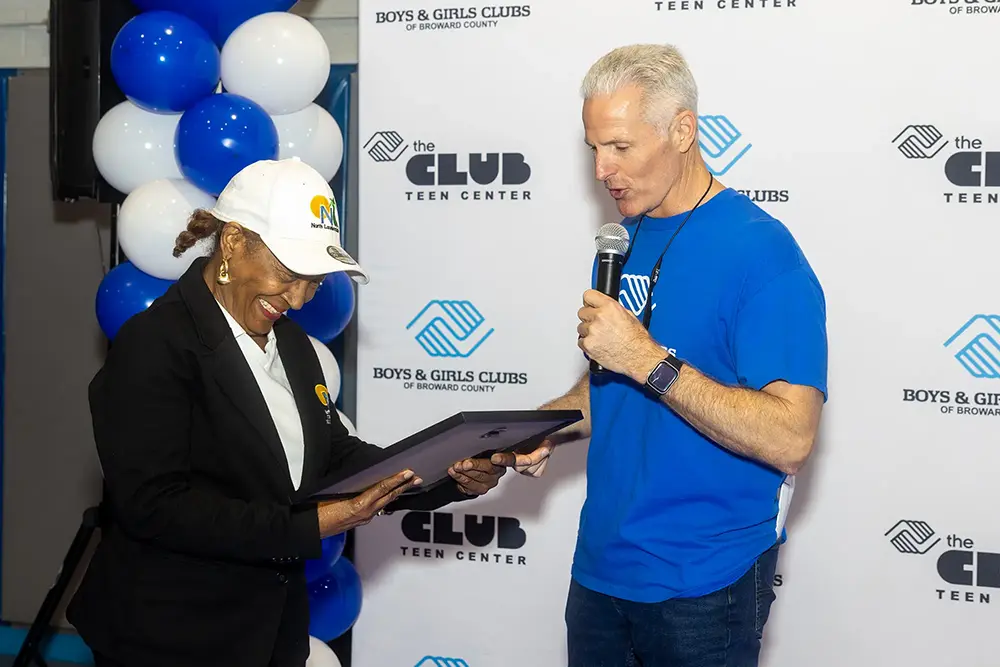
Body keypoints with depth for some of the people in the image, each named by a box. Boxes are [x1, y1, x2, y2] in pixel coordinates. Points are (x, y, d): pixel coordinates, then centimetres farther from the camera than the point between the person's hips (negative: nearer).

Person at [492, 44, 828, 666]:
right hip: (602, 564, 7)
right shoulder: (624, 238, 7)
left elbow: (789, 440, -25)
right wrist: (547, 427, -1)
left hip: (702, 584, -7)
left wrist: (648, 359, -26)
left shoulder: (761, 251, -17)